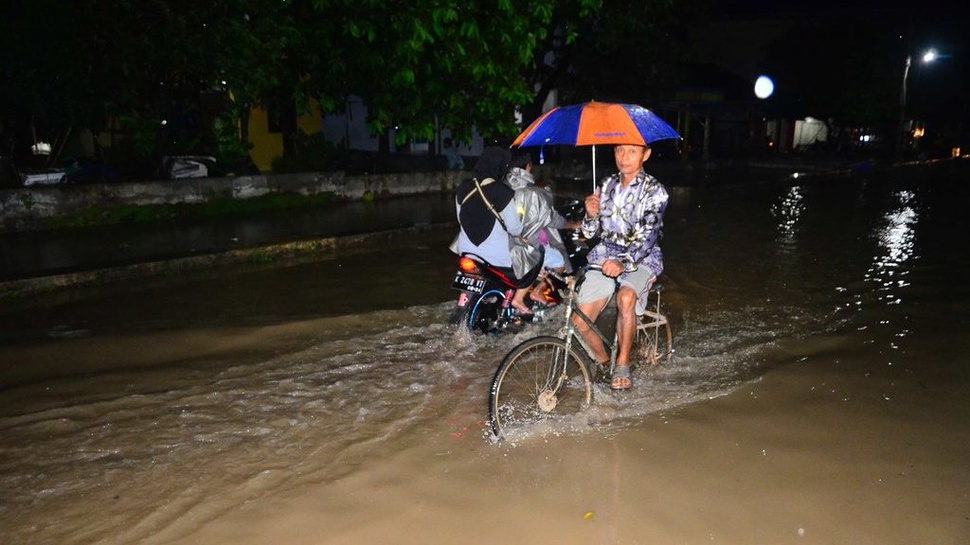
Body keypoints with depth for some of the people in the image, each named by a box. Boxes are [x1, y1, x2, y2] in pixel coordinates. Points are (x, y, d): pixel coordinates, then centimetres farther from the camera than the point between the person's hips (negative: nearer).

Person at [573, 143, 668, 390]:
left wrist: (623, 261, -37)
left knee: (626, 297, -37)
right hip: (605, 256, 4)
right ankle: (603, 361, 18)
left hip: (640, 259, -4)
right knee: (579, 321, -11)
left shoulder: (654, 190, -7)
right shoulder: (607, 185, 9)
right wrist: (591, 214, -12)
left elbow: (648, 236, -20)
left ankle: (623, 363, -15)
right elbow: (591, 232, 11)